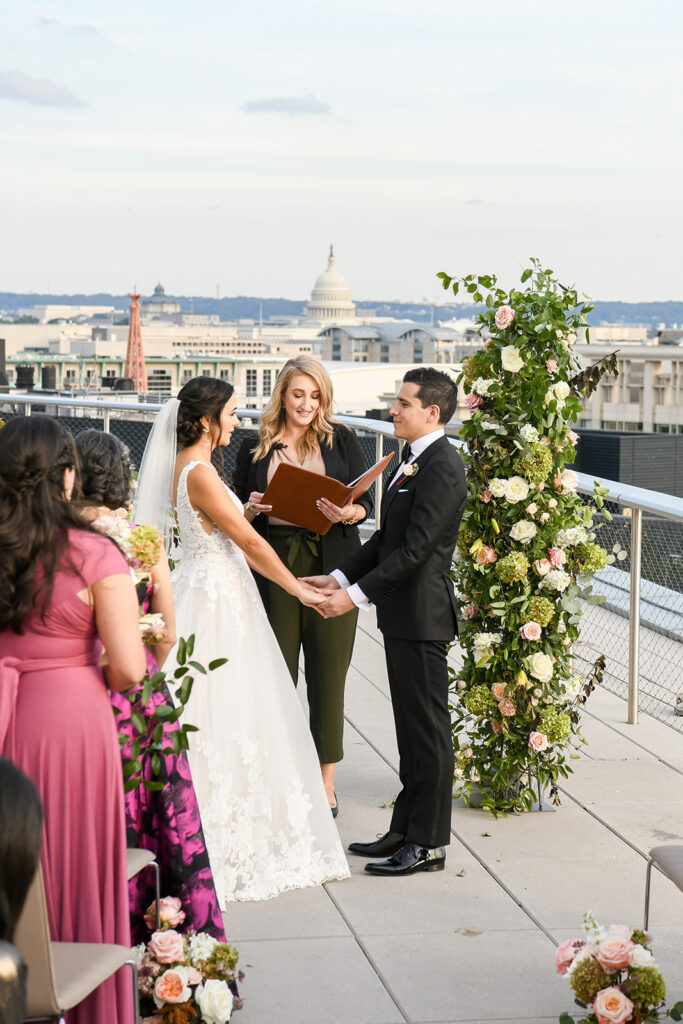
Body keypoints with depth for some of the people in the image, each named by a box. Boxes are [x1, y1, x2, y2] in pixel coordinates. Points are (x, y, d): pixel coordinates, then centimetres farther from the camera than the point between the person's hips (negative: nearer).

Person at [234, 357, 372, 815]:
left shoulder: (341, 440, 6)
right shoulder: (255, 448, 8)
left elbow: (366, 503, 3)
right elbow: (239, 516, 12)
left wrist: (346, 513, -19)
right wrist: (252, 509, -10)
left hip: (330, 566, -1)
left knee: (327, 670, 3)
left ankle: (325, 780, 13)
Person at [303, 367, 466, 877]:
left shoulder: (442, 467, -17)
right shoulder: (414, 461, 15)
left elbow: (415, 548, -22)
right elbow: (387, 538, 17)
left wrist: (357, 594, -21)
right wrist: (339, 578, 7)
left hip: (422, 616, -10)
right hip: (403, 615, 10)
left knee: (428, 730, -2)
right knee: (411, 728, 15)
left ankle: (428, 844, 5)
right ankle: (406, 831, 24)